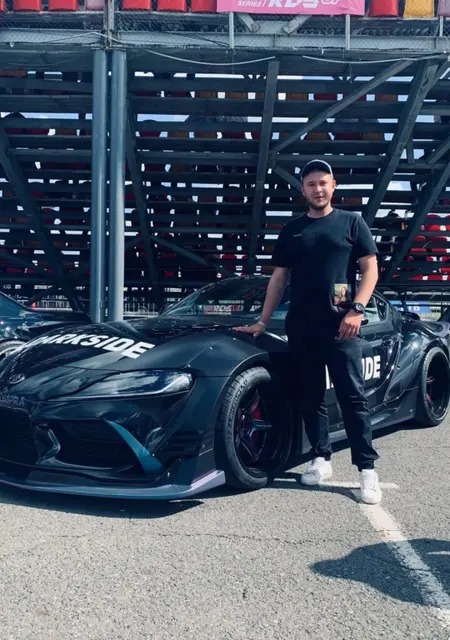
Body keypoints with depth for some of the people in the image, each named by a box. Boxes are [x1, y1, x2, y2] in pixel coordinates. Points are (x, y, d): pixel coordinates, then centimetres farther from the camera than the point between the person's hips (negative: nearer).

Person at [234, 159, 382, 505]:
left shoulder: (352, 222, 7)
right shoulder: (291, 231, 16)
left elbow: (370, 269, 2)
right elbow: (279, 278, 17)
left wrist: (357, 309, -12)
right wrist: (262, 322, 12)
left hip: (340, 324, -3)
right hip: (301, 326, 4)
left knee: (353, 396, -6)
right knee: (311, 396, 6)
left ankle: (367, 468, -2)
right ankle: (321, 459, 16)